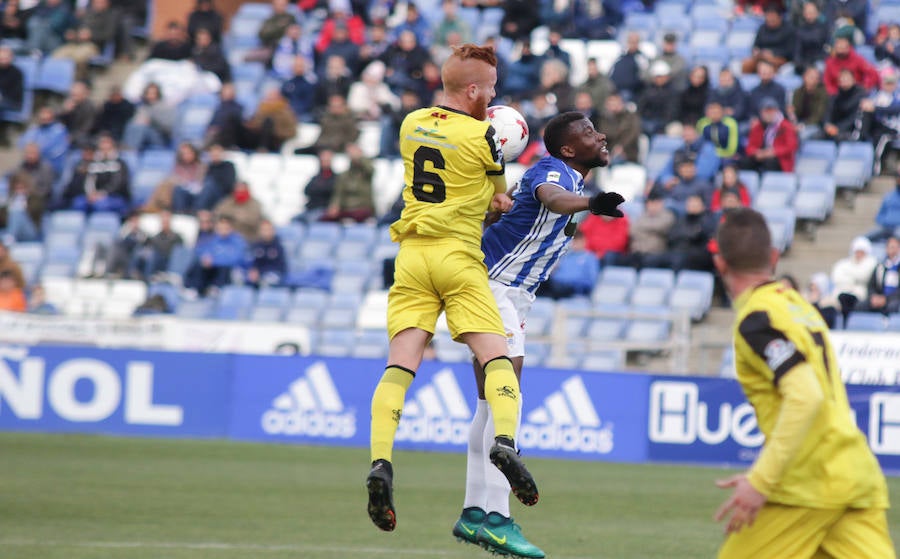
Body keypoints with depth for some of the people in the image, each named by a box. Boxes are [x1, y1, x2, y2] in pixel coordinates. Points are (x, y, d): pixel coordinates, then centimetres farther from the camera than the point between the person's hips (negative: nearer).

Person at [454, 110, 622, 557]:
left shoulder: (569, 177, 10)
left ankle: (473, 515, 20)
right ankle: (496, 520, -21)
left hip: (513, 294, 11)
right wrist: (589, 203, -65)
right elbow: (551, 197, -47)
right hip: (490, 286, -11)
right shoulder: (552, 171, -21)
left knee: (492, 403, 14)